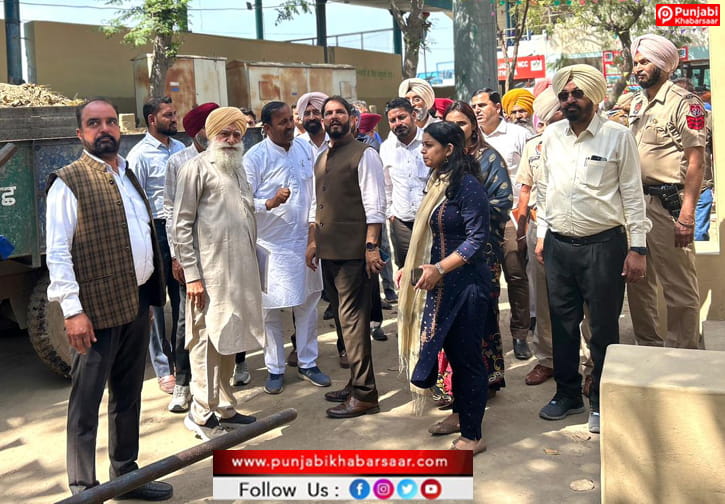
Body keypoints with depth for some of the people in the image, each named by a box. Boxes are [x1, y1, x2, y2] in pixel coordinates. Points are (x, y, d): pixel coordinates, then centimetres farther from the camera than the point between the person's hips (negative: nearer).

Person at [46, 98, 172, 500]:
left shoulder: (128, 176, 14)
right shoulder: (69, 182, -9)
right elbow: (57, 253, -14)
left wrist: (149, 293, 15)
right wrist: (72, 311, -19)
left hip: (136, 302, 8)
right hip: (97, 309, -7)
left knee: (128, 396, 17)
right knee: (86, 403, 3)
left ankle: (125, 473, 30)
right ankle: (83, 489, 14)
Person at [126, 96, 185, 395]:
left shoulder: (180, 149, 10)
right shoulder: (140, 155, -8)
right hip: (156, 230, -6)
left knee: (183, 297, 13)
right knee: (154, 302, 3)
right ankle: (164, 370, 14)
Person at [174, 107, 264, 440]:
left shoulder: (237, 169, 18)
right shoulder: (197, 168, -5)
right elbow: (181, 225, -9)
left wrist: (252, 262, 16)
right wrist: (191, 275, -14)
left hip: (241, 271, 8)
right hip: (210, 273, -7)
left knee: (229, 340, 12)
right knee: (207, 341, -4)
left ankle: (224, 408, 22)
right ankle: (203, 414, 6)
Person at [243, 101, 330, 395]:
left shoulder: (303, 148, 5)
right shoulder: (255, 158, -11)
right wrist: (270, 203, -28)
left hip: (304, 241, 5)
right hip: (271, 245, -5)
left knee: (308, 304, 12)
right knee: (271, 309, 4)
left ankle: (308, 363, 26)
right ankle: (275, 369, 20)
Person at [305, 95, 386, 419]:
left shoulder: (363, 155, -6)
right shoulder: (321, 159, 18)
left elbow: (374, 205, -12)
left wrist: (371, 246, -19)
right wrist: (313, 240, 15)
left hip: (353, 251, -8)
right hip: (328, 251, 8)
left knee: (353, 319, -7)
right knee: (344, 317, 14)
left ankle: (364, 394, -1)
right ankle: (356, 382, 24)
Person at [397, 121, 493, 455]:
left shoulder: (468, 185, -16)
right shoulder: (437, 182, 11)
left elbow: (477, 238, -19)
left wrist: (439, 269, -23)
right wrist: (411, 266, 11)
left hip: (465, 283, -8)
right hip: (440, 285, 8)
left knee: (466, 356, 0)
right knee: (452, 352, 16)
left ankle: (472, 436, 11)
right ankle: (461, 414, 32)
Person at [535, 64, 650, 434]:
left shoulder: (618, 137, -5)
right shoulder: (551, 136, 7)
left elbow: (632, 194, -5)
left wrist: (637, 247, -7)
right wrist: (541, 234, 12)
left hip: (603, 244, -4)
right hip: (559, 245, 4)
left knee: (604, 327, 5)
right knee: (562, 323, 12)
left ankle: (601, 403, 20)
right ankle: (567, 394, 28)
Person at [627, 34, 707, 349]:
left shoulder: (684, 103, -8)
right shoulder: (637, 104, 14)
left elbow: (695, 161, -13)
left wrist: (686, 216, -19)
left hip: (668, 203, -7)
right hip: (635, 201, 8)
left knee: (679, 287, -1)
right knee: (638, 282, 14)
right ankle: (648, 346, 28)